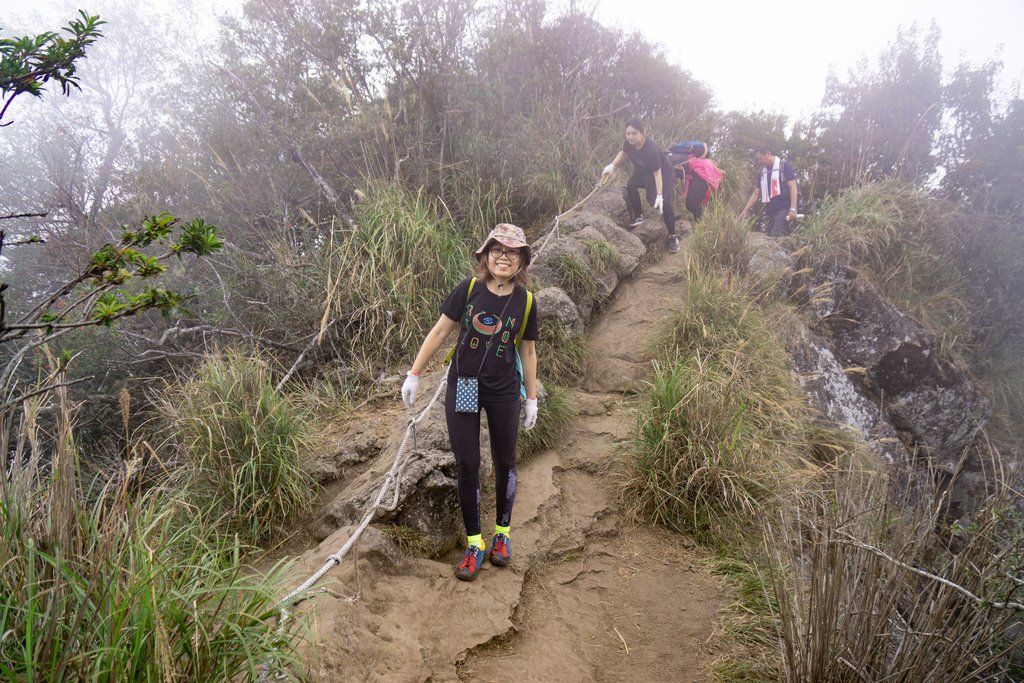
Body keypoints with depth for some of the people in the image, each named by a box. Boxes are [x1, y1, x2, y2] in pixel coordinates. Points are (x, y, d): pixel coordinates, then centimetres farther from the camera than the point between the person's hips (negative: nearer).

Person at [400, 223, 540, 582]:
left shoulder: (525, 302, -5)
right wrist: (414, 374, -1)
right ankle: (474, 542, 16)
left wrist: (532, 398, 7)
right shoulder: (469, 289, -7)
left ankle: (502, 531, 32)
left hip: (503, 393, 1)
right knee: (466, 464, 3)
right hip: (462, 388, 0)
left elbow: (528, 351, 4)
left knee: (504, 462, 11)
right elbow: (440, 331, -2)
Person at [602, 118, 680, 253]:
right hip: (643, 172, 6)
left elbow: (657, 173, -33)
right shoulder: (629, 142, -20)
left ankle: (672, 237, 6)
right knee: (631, 185, -20)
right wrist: (612, 165, -5)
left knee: (664, 205, -12)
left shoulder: (651, 149, -39)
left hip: (663, 175, -6)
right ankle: (639, 216, 2)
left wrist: (659, 195, -33)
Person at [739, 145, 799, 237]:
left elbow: (792, 187, -8)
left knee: (775, 238, -20)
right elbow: (756, 193, 21)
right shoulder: (763, 172, 19)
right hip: (769, 212, 7)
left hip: (783, 210, -7)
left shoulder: (784, 165, -1)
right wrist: (745, 210, 11)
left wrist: (793, 209, -17)